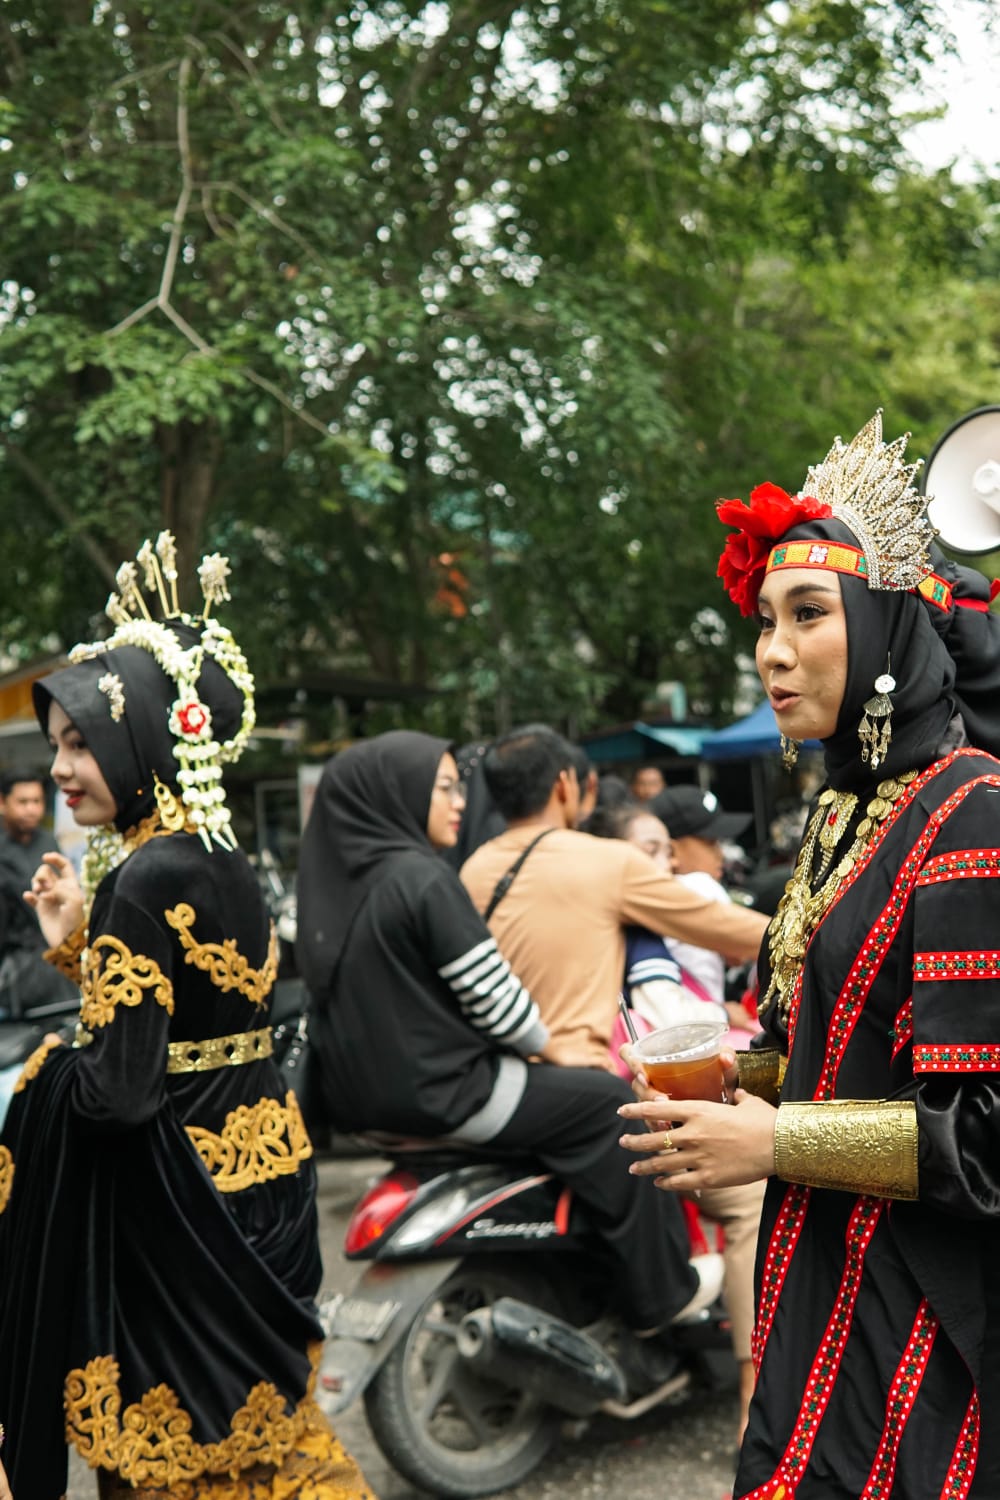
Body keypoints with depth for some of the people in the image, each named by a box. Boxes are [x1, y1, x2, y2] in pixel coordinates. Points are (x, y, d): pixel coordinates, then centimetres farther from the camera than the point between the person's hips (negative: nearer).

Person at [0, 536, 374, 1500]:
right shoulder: (222, 860, 4)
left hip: (177, 1214, -8)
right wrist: (79, 942, 7)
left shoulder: (145, 879, -22)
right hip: (258, 1172, 9)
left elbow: (118, 1092, -24)